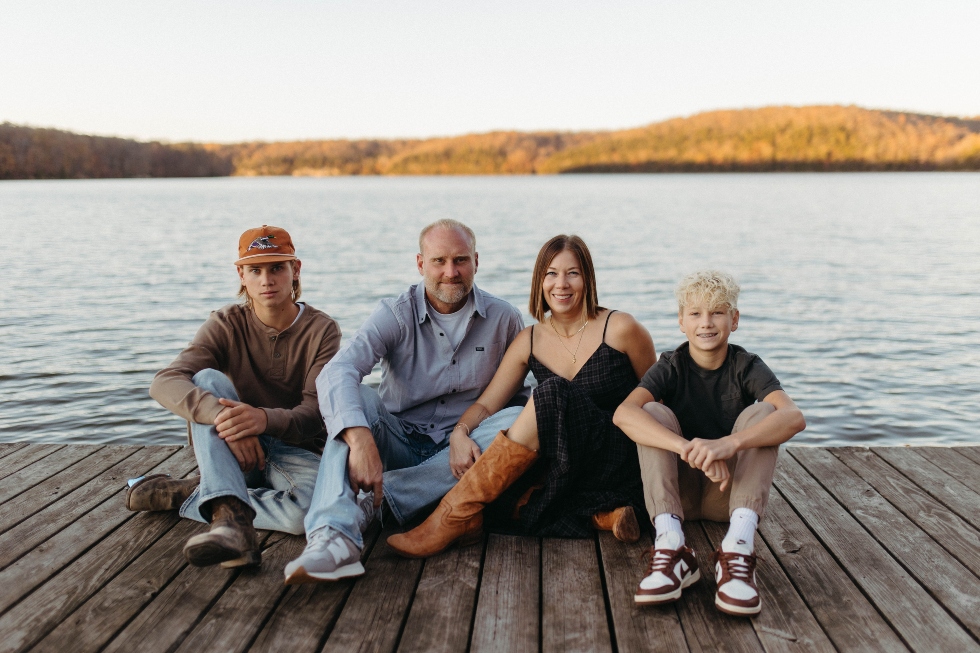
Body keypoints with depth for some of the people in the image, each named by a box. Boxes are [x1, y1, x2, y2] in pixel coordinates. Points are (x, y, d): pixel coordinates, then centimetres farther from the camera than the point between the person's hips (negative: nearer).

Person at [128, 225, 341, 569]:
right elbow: (165, 383, -20)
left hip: (294, 453, -1)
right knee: (207, 380, -27)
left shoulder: (322, 330, -7)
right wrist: (223, 419, -40)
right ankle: (231, 517, -43)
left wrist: (265, 419, -40)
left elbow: (316, 414, -16)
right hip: (232, 453, 1)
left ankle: (186, 494, -19)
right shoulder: (227, 324, -4)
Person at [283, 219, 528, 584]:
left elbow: (518, 394, 6)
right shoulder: (395, 314, -7)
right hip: (400, 442, -1)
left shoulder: (504, 319, 0)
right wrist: (360, 438, -43)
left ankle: (379, 496, -35)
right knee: (355, 397, -27)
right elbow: (336, 373, -24)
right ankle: (334, 538, -49)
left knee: (519, 420, -26)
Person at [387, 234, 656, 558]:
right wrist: (460, 433, -17)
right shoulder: (530, 342, 6)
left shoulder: (620, 329, -5)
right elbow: (486, 404, 3)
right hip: (562, 465, 4)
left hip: (621, 464, -4)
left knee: (552, 395, -31)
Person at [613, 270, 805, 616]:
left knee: (761, 411, -21)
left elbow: (794, 417, -28)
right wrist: (690, 450, -46)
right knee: (654, 412, -22)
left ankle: (738, 546, -38)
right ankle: (671, 546, -39)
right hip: (680, 492, 0)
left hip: (730, 492, 0)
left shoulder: (747, 366, -7)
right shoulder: (671, 366, -7)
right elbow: (624, 413, -30)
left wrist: (730, 443, -47)